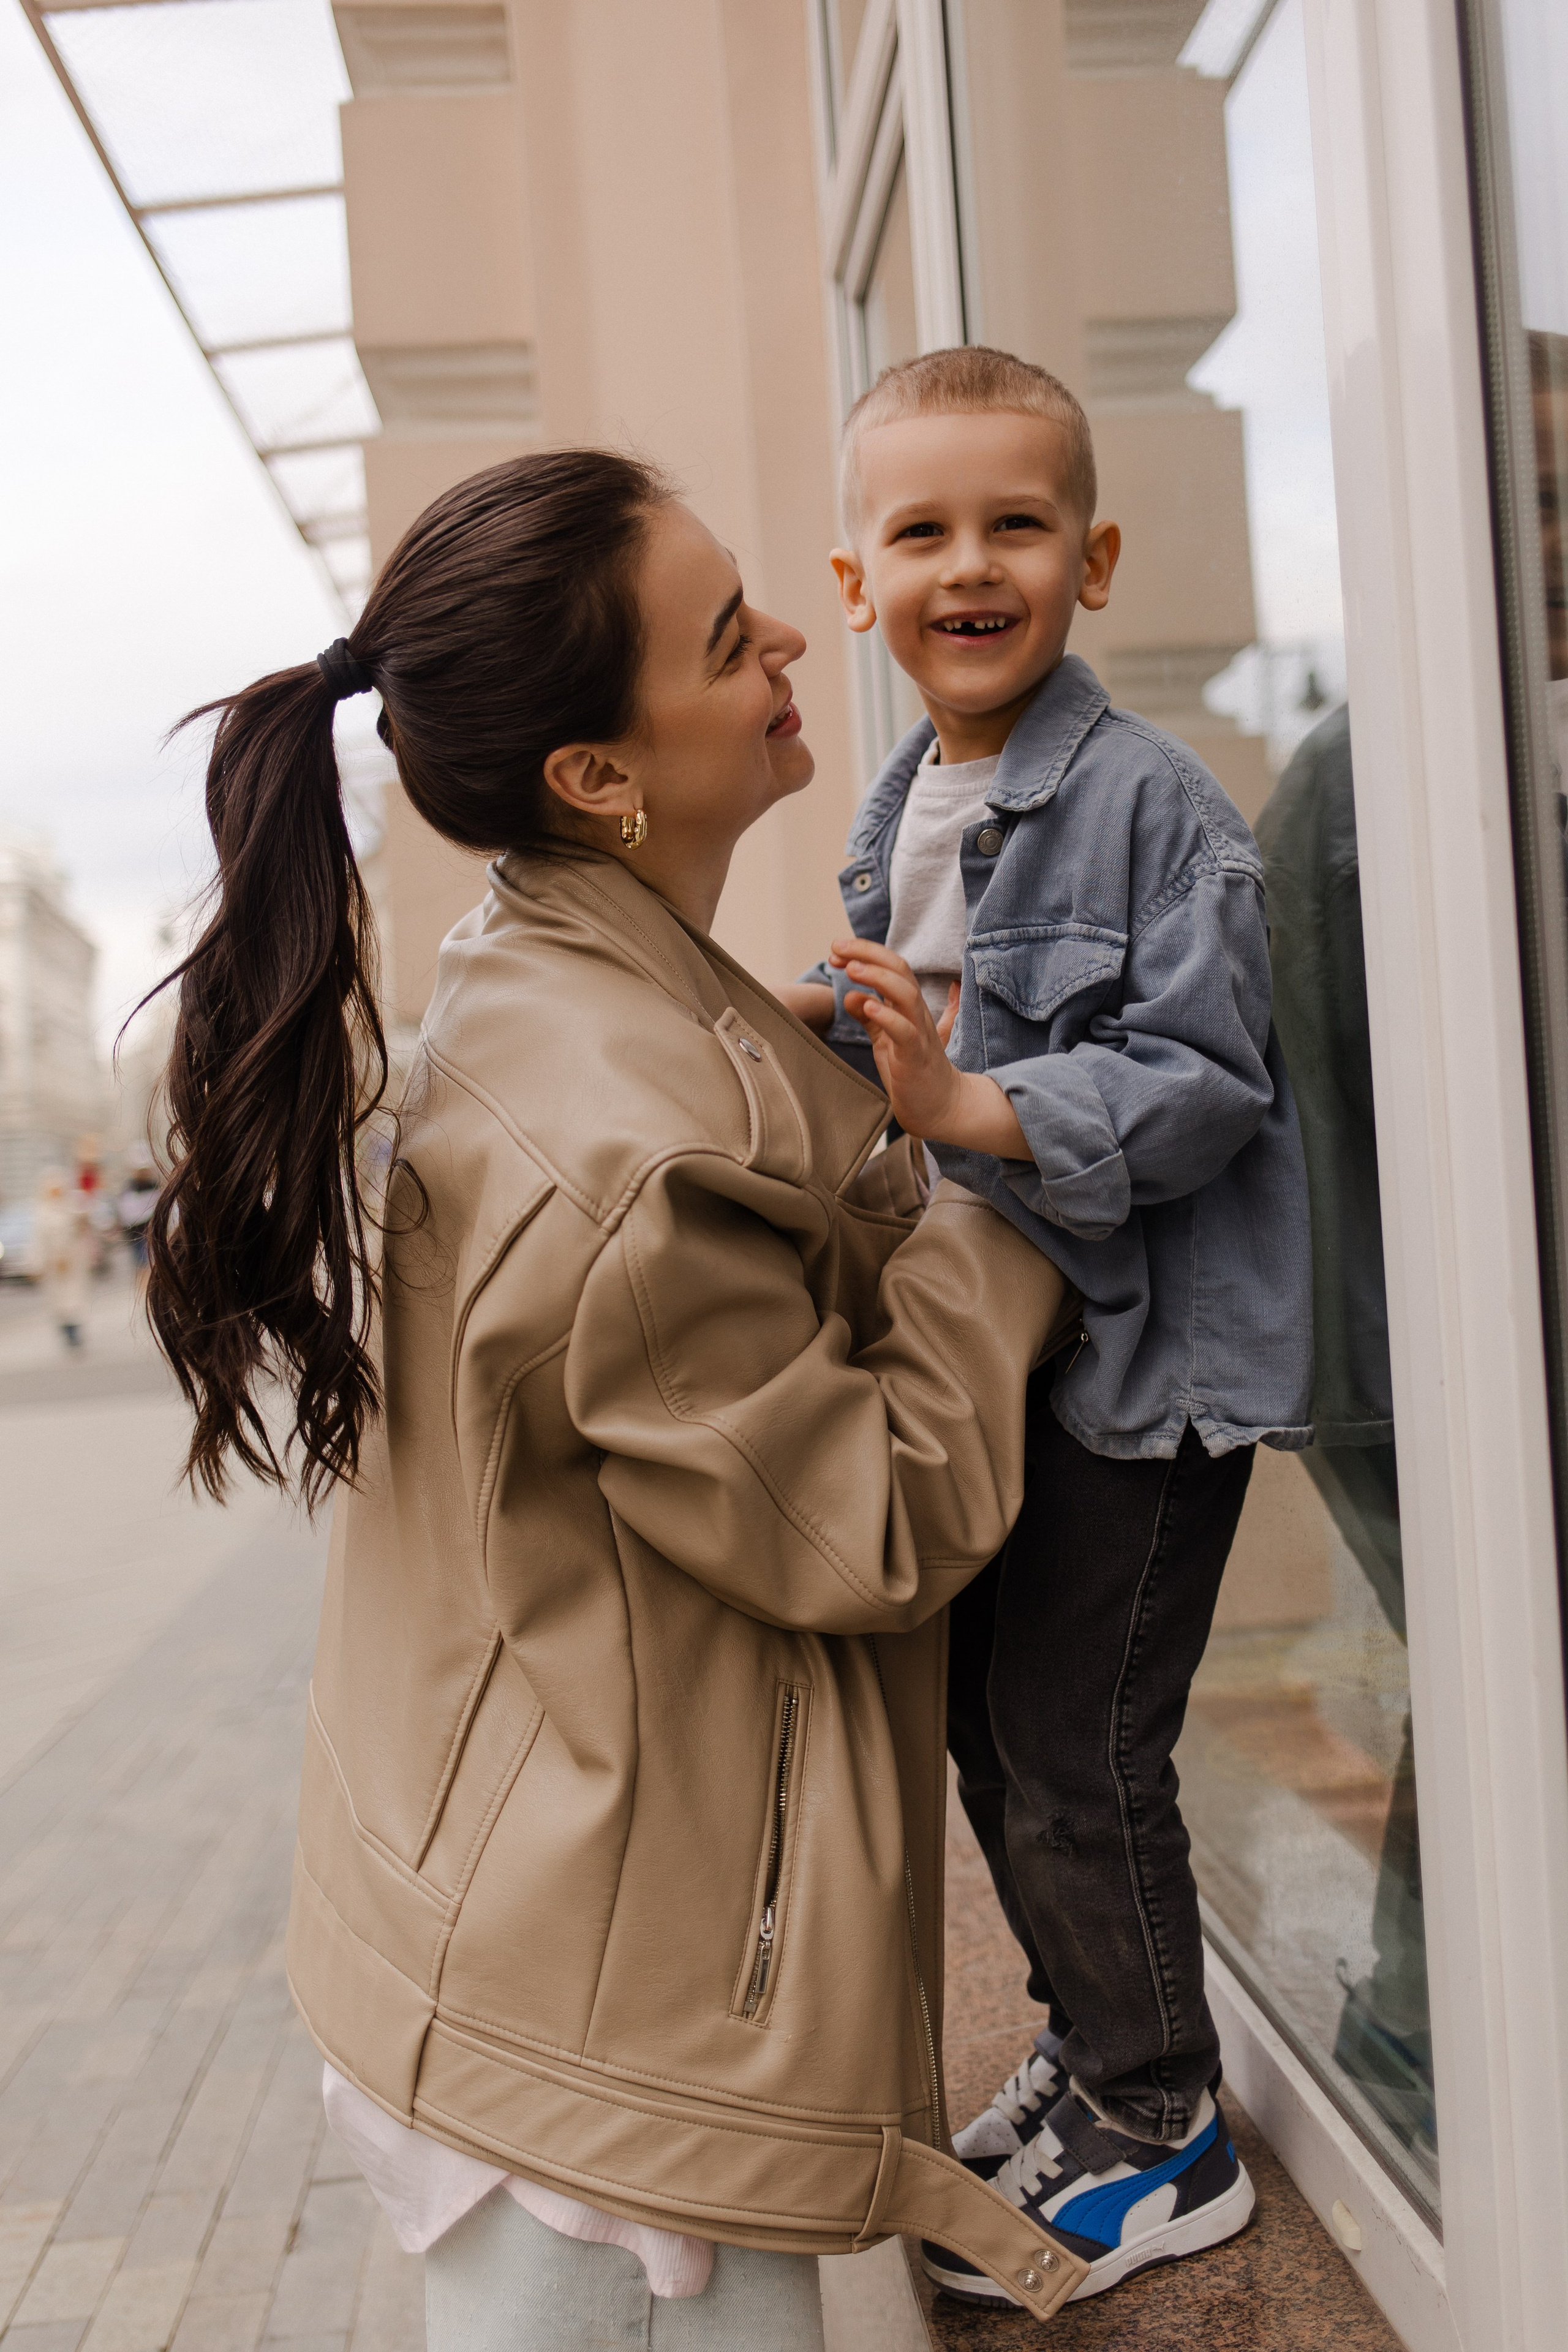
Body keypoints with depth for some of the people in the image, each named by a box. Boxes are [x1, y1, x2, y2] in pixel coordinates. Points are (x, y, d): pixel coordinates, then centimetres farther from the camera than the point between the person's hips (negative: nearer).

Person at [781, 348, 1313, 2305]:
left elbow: (1202, 1080, -21)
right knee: (988, 1734, 18)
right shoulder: (888, 819, 9)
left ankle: (1159, 2142, 25)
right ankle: (1091, 2053, 41)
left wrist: (966, 1105, -29)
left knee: (1076, 1756, 1)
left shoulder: (1150, 799, -15)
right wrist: (836, 1049, 1)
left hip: (1138, 1353, -8)